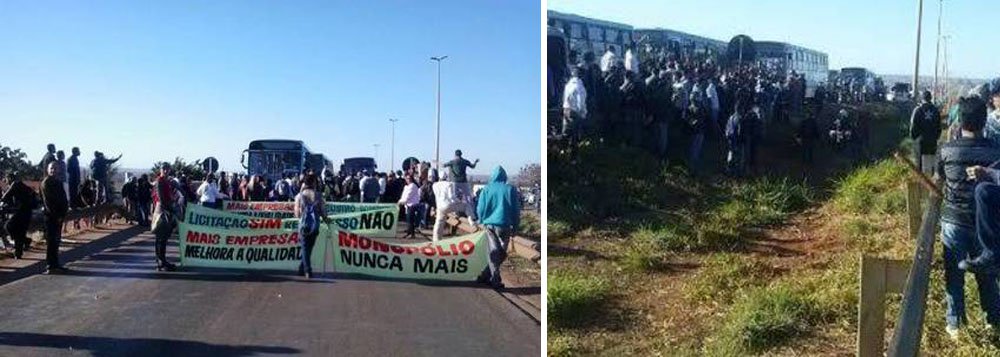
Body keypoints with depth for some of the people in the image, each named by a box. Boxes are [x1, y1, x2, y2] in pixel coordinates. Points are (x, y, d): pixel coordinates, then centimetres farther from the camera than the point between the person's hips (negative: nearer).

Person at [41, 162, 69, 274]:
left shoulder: (58, 182, 15)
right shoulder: (46, 183, -9)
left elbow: (63, 198, 14)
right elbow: (48, 201, -14)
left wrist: (63, 213, 0)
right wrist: (57, 215, -16)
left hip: (58, 216, 8)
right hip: (51, 216, -8)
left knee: (56, 240, 11)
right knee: (51, 241, -6)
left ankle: (56, 264, 17)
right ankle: (51, 266, -3)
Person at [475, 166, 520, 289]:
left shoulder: (487, 189, 1)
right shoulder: (511, 190, 1)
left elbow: (480, 208, 4)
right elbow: (516, 210, 4)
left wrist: (482, 221, 22)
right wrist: (515, 226, 13)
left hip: (490, 224, 1)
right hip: (505, 225, -1)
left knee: (494, 252, 8)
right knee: (502, 253, 11)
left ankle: (496, 280, 5)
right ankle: (486, 275, 8)